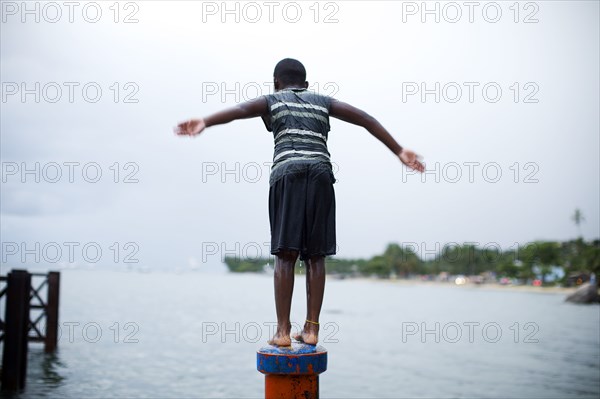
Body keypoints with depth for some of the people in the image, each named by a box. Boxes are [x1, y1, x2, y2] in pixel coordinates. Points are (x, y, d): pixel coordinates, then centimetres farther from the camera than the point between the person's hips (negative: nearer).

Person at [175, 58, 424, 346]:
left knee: (285, 253, -5)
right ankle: (311, 328, -1)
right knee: (315, 255, 3)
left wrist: (204, 123, -19)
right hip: (321, 174, 2)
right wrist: (399, 152, 14)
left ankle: (283, 330, -10)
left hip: (287, 173, -2)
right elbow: (366, 120, 17)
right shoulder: (322, 101, 27)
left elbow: (239, 110, -2)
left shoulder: (271, 101, 20)